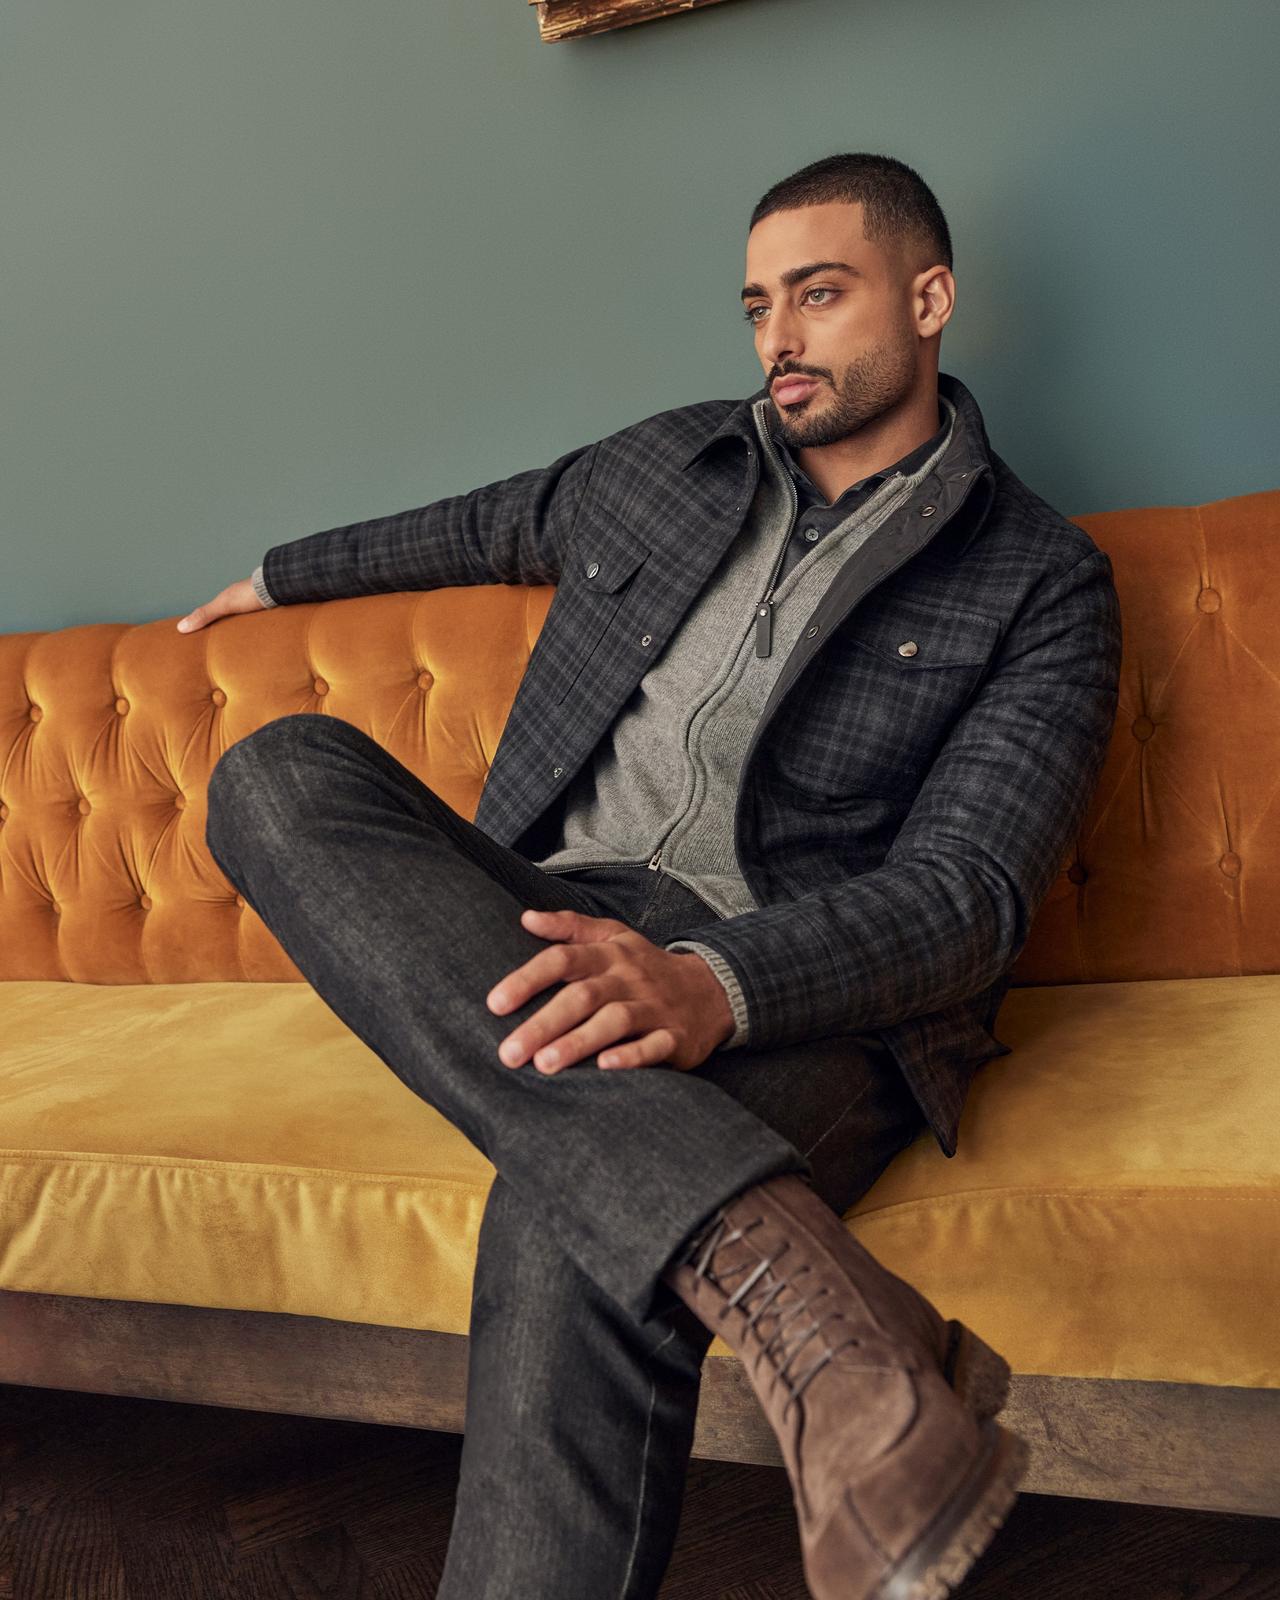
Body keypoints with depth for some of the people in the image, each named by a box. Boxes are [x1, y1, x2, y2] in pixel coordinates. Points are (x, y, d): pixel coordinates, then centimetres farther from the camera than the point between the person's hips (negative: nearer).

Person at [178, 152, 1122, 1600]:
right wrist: (282, 572, 49)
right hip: (544, 938, 6)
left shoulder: (1039, 581, 3)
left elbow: (967, 893, -10)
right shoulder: (658, 464, 18)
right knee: (282, 771, -26)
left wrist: (711, 982, -29)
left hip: (805, 994, -5)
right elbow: (486, 525, 38)